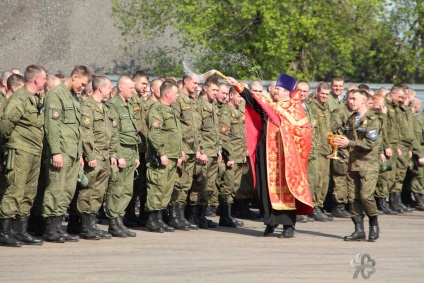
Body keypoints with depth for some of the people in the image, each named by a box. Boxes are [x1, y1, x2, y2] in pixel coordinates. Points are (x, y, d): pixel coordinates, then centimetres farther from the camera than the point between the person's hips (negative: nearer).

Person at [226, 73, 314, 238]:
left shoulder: (295, 107, 3)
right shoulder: (268, 105, 15)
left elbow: (304, 129, -3)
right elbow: (251, 98, 6)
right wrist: (237, 85, -4)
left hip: (284, 153, -5)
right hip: (267, 153, 5)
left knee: (284, 187, -7)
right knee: (267, 186, 3)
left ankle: (289, 226, -5)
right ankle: (270, 222, 13)